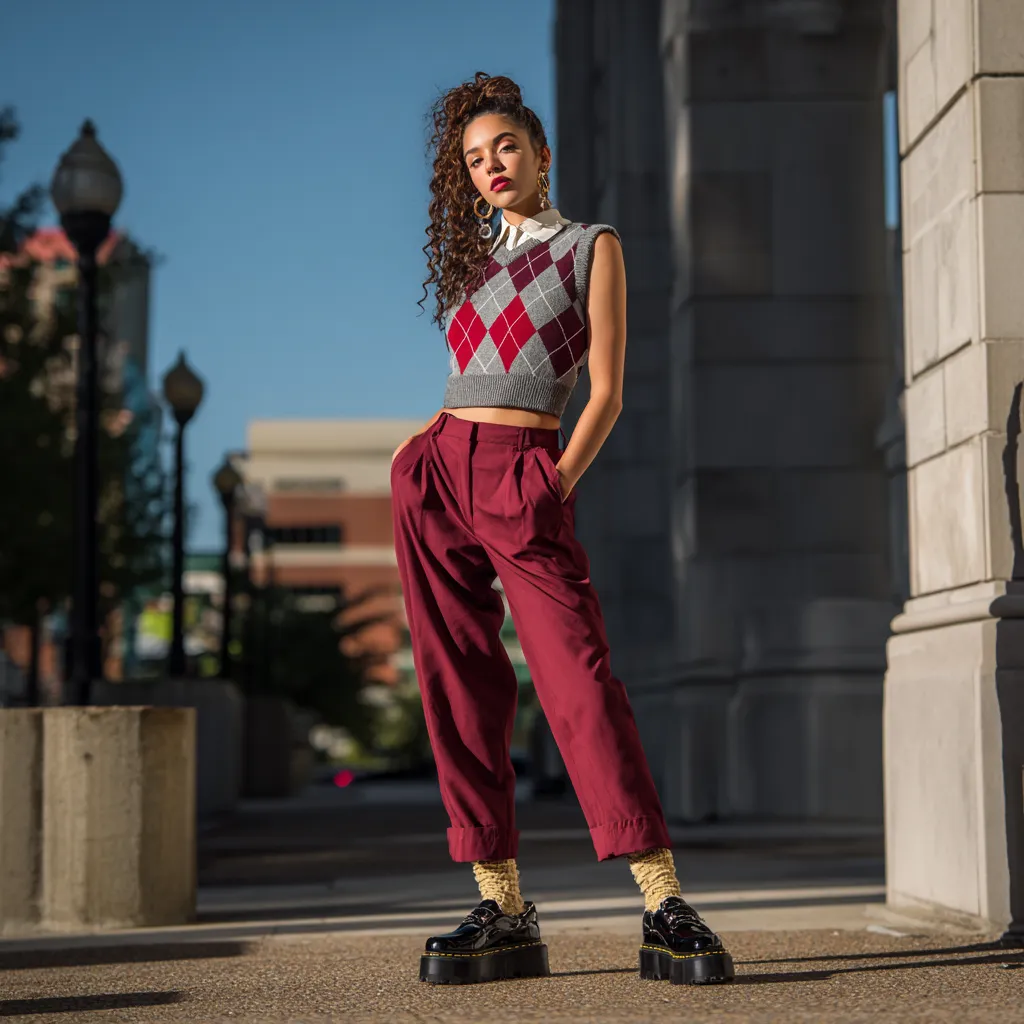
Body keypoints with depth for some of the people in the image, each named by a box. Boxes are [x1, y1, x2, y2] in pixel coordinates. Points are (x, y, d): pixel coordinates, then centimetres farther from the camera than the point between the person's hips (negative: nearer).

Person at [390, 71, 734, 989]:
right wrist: (427, 437, 8)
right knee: (461, 689, -2)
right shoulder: (478, 262, 22)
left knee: (578, 679, -15)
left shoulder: (592, 247, 8)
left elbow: (606, 393, 1)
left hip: (527, 479, -5)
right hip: (438, 475, 5)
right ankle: (503, 910, 0)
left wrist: (560, 480, -12)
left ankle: (666, 907, -16)